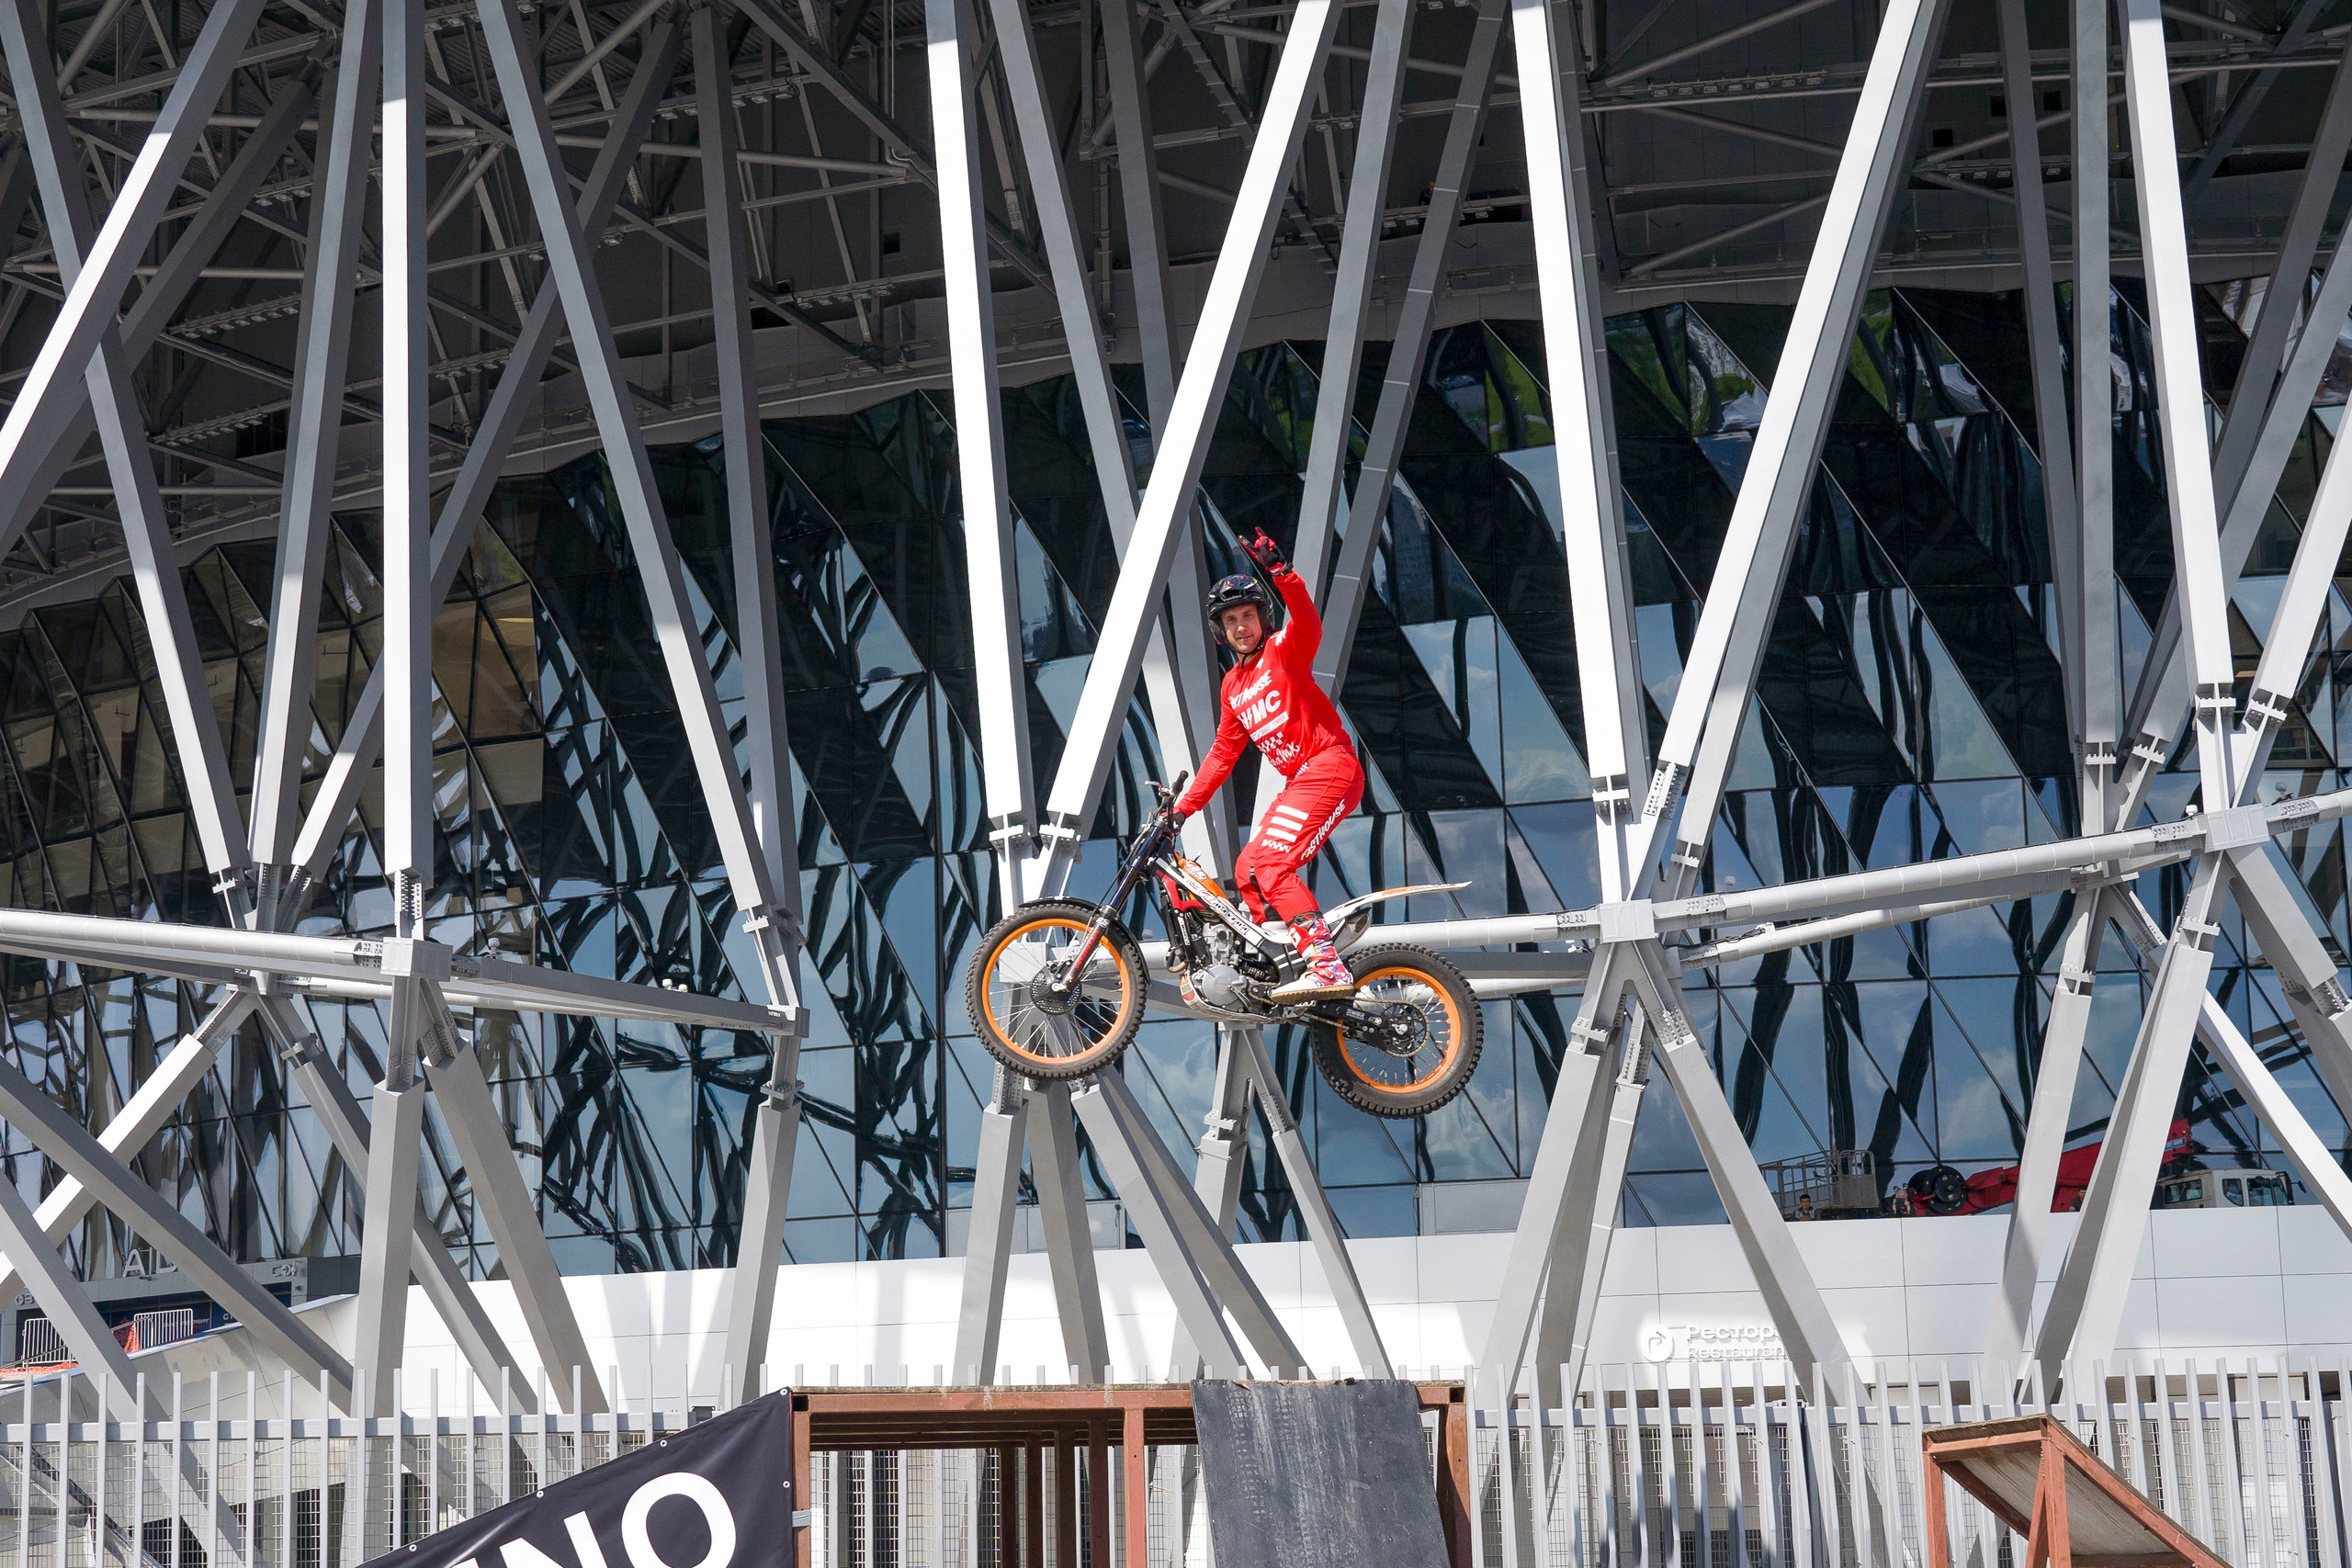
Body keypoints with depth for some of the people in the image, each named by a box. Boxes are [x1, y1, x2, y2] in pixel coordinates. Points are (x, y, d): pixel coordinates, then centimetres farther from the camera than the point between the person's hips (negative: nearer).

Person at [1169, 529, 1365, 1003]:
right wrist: (1183, 807, 21)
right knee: (1247, 871, 7)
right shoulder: (1232, 686, 20)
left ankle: (1328, 966, -30)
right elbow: (1223, 752, 25)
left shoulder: (1284, 648, -1)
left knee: (1269, 864, -22)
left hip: (1330, 766, -9)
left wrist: (1282, 573, -40)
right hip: (1297, 781, 9)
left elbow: (1308, 624, -25)